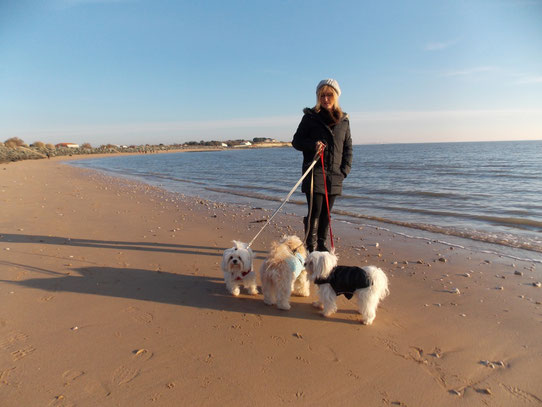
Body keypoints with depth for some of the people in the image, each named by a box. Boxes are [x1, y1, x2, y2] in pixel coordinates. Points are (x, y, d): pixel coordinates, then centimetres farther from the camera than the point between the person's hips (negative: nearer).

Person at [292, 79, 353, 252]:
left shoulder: (343, 120, 13)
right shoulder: (310, 116, 2)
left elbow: (348, 147, 16)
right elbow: (296, 141, 3)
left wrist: (345, 169, 4)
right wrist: (313, 145, -16)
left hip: (335, 175, 4)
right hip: (314, 173, -4)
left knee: (326, 212, 9)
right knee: (315, 211, -7)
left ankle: (321, 244, 22)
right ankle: (311, 247, 5)